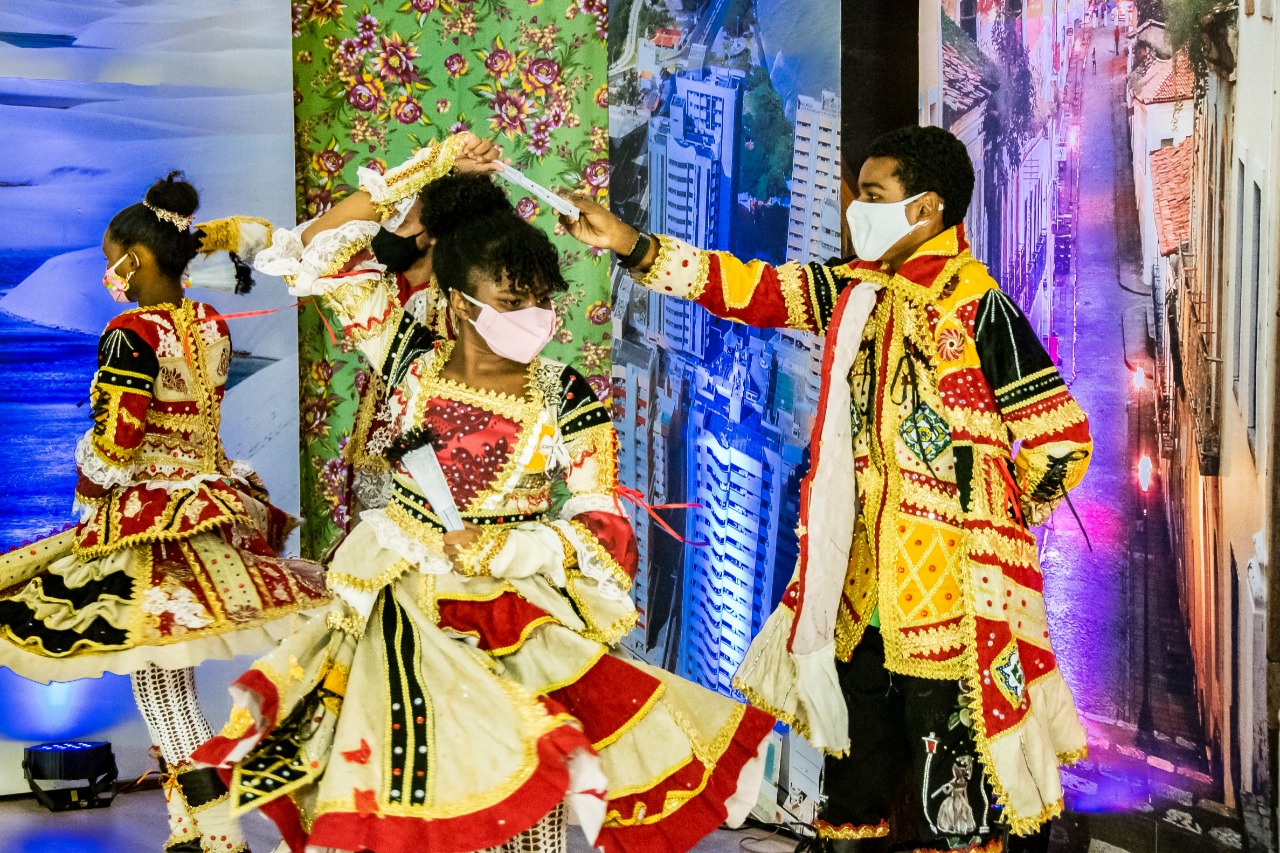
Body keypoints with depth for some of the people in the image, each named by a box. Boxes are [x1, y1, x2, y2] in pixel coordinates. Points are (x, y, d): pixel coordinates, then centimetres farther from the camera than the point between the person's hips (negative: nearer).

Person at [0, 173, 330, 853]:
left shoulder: (131, 334, -16)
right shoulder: (213, 325, 3)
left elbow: (110, 449, -16)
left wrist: (89, 490, 4)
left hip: (149, 521, -8)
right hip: (211, 504, 8)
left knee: (157, 676, -1)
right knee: (173, 676, 16)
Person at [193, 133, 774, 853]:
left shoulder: (569, 400, -5)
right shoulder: (412, 361, -1)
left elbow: (603, 530, -5)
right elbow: (319, 256, 0)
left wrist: (510, 546, -19)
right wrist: (415, 178, -3)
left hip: (518, 632, -1)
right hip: (400, 625, 1)